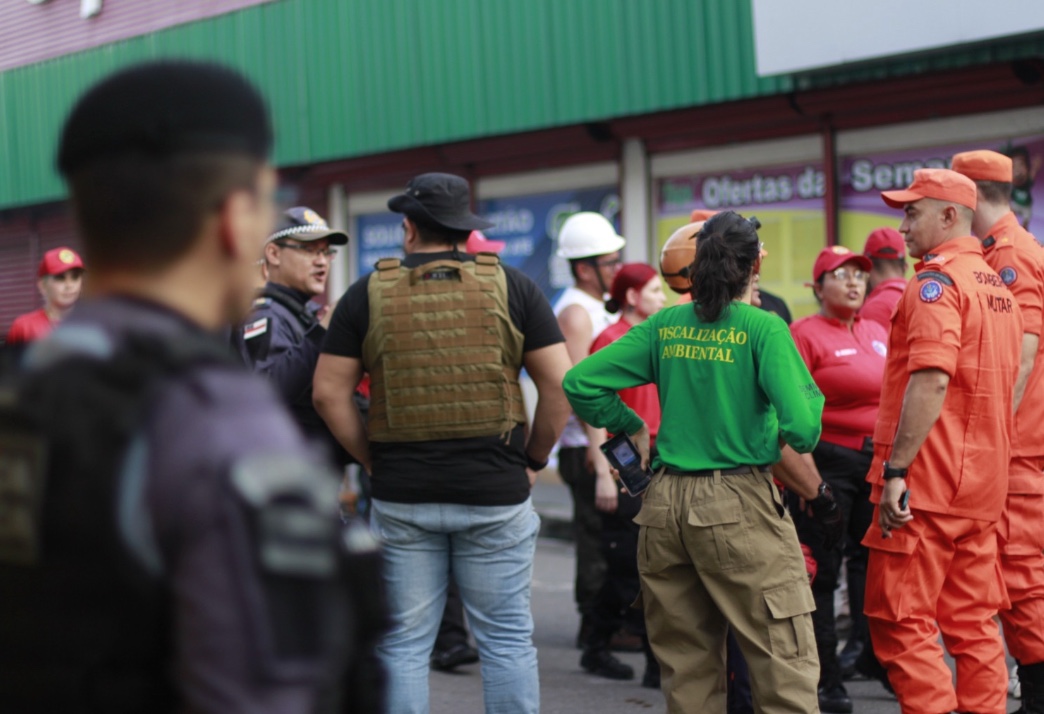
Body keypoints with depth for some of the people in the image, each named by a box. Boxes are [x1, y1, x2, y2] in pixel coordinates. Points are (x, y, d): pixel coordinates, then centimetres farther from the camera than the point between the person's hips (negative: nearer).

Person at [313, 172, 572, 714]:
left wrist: (372, 460, 9)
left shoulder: (368, 294, 2)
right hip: (496, 493, 0)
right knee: (506, 638, 7)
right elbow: (560, 385, -3)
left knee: (404, 643, 8)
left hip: (400, 498, 1)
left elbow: (329, 393, 1)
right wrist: (534, 458, 8)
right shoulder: (511, 287, 1)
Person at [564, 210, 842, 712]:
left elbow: (581, 382, 5)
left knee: (687, 670, 14)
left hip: (665, 504, 6)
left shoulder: (665, 326, 6)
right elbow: (801, 429, -16)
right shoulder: (763, 328, -7)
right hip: (739, 506, -5)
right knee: (785, 666, -1)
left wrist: (633, 428, 17)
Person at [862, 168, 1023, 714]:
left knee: (900, 621, -5)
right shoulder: (997, 286, 16)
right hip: (982, 484, 9)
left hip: (926, 484, -9)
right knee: (973, 623, 11)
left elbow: (930, 382, -22)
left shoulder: (937, 282, -12)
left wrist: (895, 471, -22)